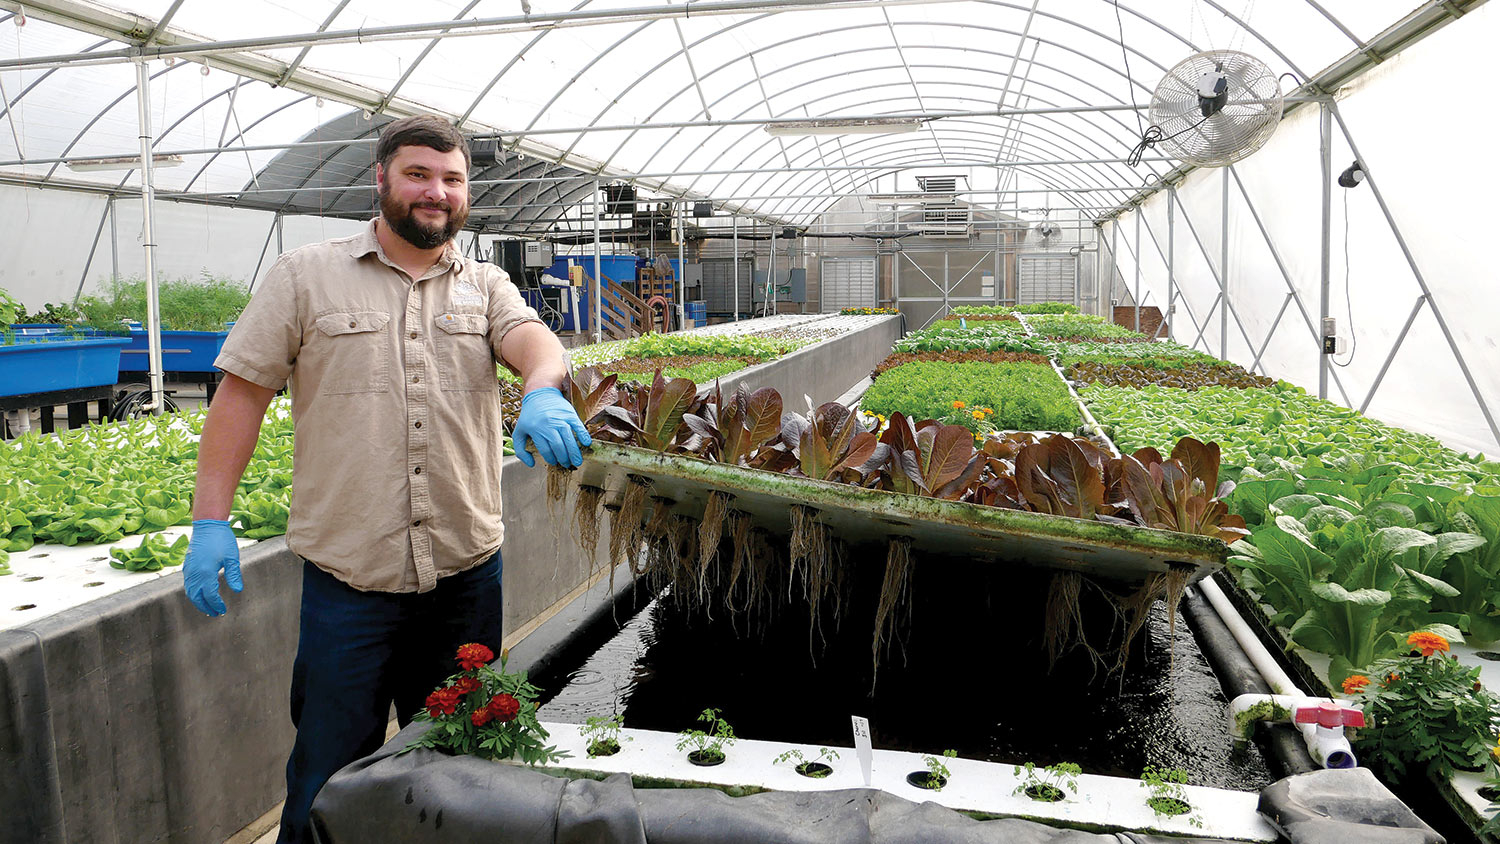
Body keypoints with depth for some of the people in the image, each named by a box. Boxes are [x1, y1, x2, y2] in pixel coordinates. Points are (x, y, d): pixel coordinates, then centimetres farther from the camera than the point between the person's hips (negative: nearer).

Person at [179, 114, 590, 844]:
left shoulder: (486, 286, 9)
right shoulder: (306, 275, 3)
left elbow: (534, 341, -11)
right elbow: (242, 392, 2)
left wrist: (543, 393, -35)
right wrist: (210, 520, -5)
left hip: (468, 572, 3)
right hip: (348, 579, -2)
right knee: (329, 779, 7)